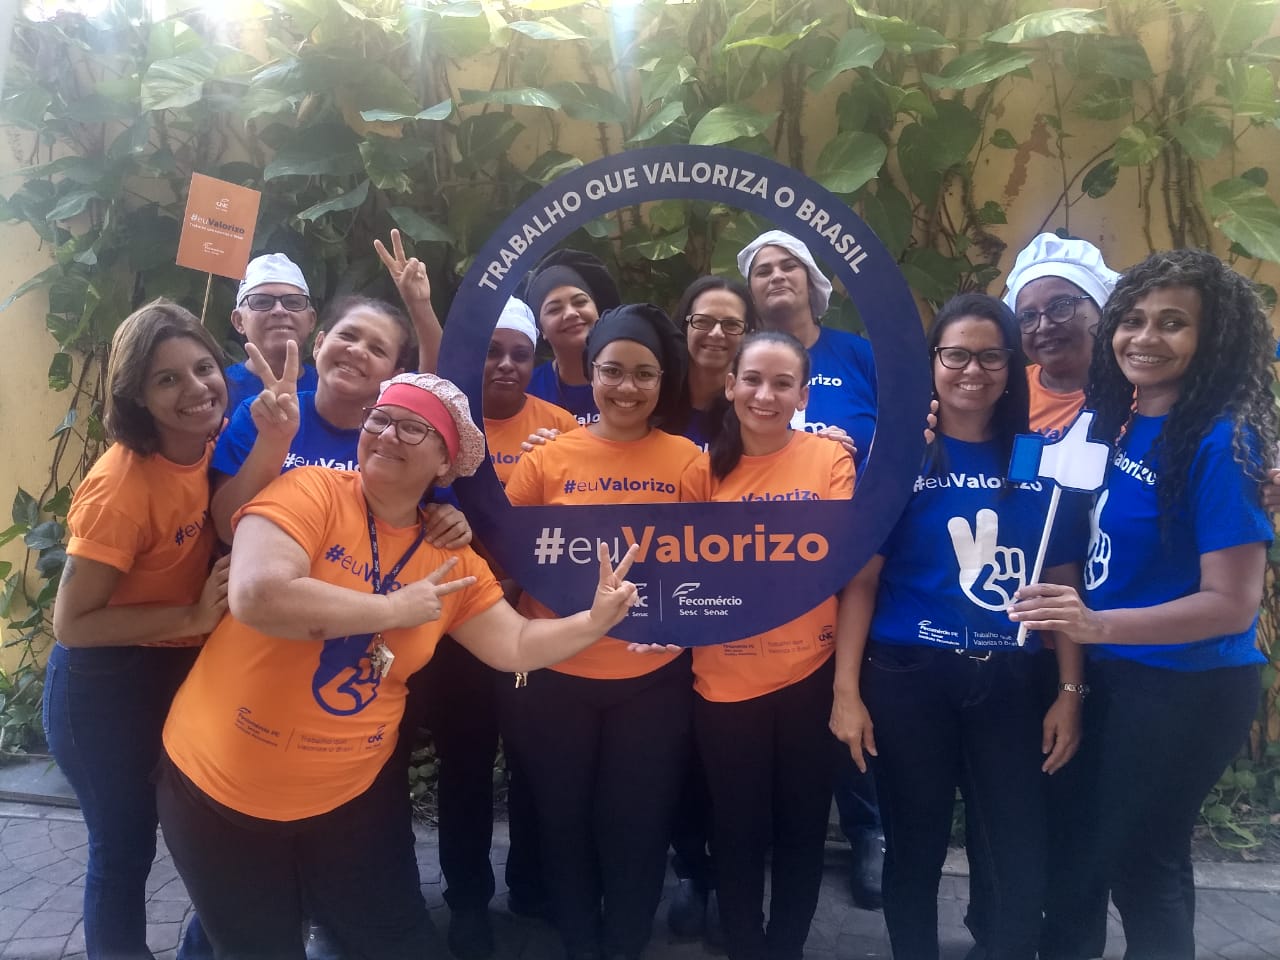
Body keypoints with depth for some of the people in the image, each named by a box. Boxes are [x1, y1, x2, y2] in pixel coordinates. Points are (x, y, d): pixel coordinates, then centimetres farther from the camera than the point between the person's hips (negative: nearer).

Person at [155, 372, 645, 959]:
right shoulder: (311, 491, -16)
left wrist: (596, 620, -12)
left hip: (351, 795, 4)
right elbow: (257, 595, -32)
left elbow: (516, 647, 3)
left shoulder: (451, 561, -1)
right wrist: (395, 609, -23)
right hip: (223, 787, -3)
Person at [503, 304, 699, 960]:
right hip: (557, 674, 1)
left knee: (637, 827, 14)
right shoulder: (549, 457, -5)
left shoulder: (688, 461, -4)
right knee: (565, 822, 17)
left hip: (654, 677, 0)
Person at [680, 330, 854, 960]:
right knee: (736, 832, 14)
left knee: (801, 828, 15)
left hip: (810, 673, -1)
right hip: (725, 679, 1)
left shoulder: (829, 459, -5)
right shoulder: (704, 469, 0)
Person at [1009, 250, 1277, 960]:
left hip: (1185, 687, -7)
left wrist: (1097, 625, -32)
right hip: (1122, 674, 7)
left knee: (1135, 856, 10)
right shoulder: (1118, 422, 1)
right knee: (1141, 852, 23)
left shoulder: (1219, 443, -20)